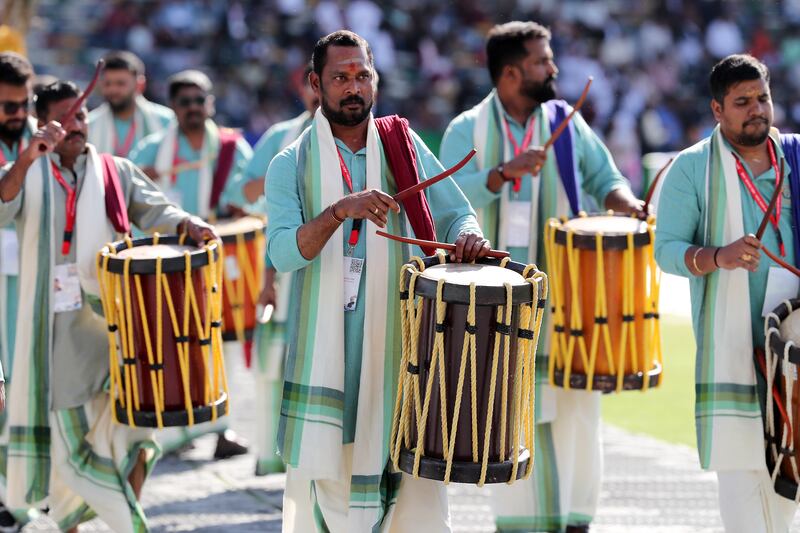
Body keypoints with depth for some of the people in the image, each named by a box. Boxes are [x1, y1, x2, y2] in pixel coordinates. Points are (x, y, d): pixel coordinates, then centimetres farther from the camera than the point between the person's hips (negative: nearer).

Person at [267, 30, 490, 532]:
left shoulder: (404, 146, 8)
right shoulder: (291, 165, 1)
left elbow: (455, 213, 8)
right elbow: (283, 252, -12)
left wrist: (468, 237, -16)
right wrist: (340, 211, -27)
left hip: (399, 337, 1)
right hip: (323, 345, -1)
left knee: (418, 490, -3)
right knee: (324, 486, 1)